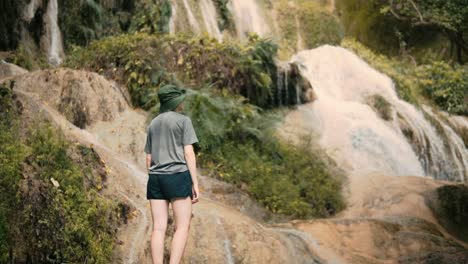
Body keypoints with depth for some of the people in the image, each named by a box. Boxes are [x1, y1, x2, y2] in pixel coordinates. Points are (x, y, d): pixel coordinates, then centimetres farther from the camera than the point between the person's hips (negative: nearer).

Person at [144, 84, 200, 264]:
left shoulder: (153, 124, 16)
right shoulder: (183, 121, -2)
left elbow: (148, 158, 15)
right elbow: (188, 153, -8)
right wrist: (195, 183, -8)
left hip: (156, 178, 6)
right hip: (178, 177, -6)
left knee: (159, 228, 0)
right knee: (183, 227, -3)